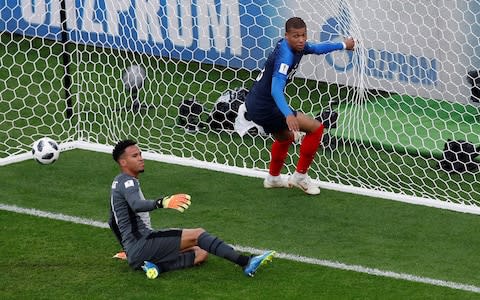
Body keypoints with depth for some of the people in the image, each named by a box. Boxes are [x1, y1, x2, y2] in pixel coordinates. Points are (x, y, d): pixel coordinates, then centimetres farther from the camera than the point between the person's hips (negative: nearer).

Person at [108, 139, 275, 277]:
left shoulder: (120, 183, 26)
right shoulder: (127, 181, -7)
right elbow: (136, 205, -31)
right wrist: (162, 203, -49)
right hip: (142, 244, -10)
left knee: (201, 254, 1)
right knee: (197, 234, -16)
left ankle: (158, 266, -18)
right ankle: (245, 262, -26)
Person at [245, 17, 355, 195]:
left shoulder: (296, 46, 1)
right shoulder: (286, 55, -26)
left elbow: (317, 49, 24)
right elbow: (276, 89, -38)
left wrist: (343, 45, 33)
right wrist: (288, 115, -51)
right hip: (264, 108, -10)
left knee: (286, 137, 35)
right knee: (316, 128, -9)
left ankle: (273, 178, 53)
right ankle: (300, 175, 2)